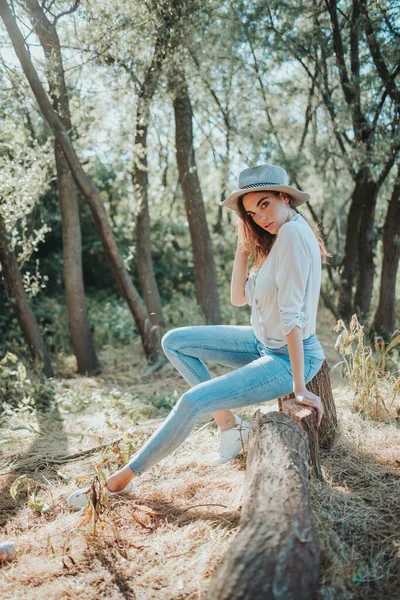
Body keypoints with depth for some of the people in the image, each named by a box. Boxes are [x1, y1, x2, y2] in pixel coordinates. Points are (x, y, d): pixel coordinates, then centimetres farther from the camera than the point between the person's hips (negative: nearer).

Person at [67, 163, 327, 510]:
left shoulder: (293, 232, -21)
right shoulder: (275, 238, 9)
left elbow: (292, 315, -25)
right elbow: (239, 298, 7)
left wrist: (299, 387, -24)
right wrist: (244, 247, -3)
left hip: (289, 358, -10)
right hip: (263, 343, 10)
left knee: (193, 401, -19)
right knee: (175, 342, 6)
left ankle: (123, 479, -2)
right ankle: (229, 426, 5)